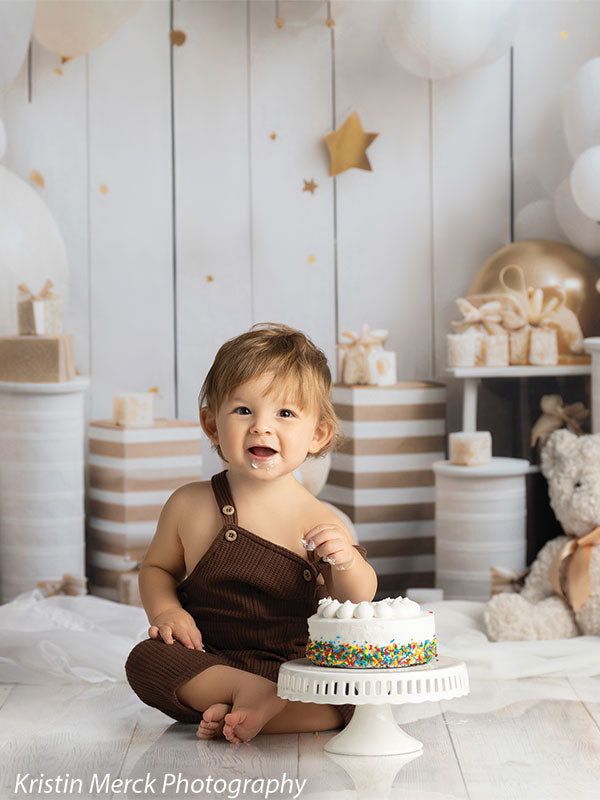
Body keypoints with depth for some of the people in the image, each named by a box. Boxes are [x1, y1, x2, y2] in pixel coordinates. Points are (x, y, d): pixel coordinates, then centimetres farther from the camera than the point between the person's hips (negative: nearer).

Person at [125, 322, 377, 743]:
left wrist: (347, 562, -22)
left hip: (296, 671, -1)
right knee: (146, 660, -27)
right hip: (206, 664, 1)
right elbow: (157, 567, 13)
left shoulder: (318, 521, -8)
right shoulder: (189, 505, -4)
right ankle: (251, 692, -24)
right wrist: (164, 610, -8)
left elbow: (358, 600, 0)